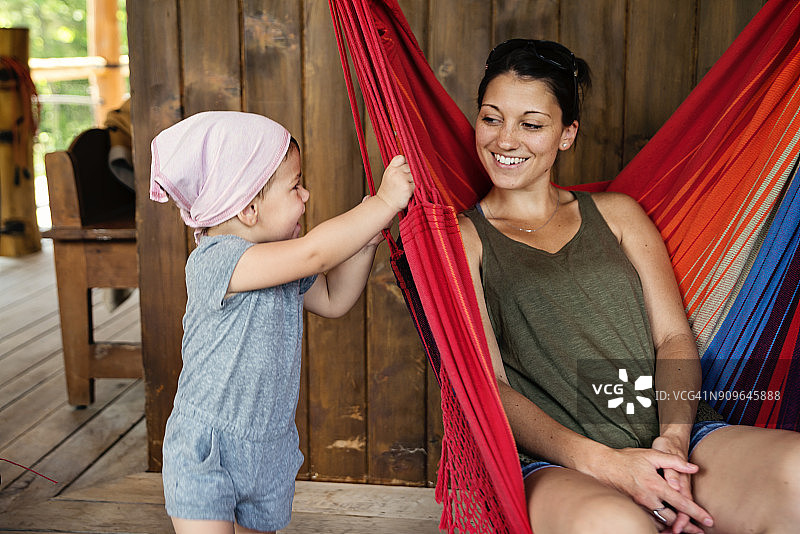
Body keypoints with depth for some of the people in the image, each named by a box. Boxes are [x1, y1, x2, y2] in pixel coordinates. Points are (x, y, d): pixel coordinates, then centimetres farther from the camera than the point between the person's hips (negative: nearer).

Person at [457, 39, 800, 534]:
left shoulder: (618, 213, 20)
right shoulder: (462, 239, 10)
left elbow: (674, 336, 11)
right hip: (558, 465, -3)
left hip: (678, 441, 4)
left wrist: (673, 439, -11)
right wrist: (599, 461, -17)